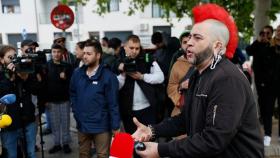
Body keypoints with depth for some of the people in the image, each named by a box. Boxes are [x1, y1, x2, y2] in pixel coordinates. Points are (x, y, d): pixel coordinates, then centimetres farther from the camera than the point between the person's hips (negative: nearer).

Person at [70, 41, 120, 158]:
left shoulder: (108, 76, -15)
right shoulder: (77, 73, 0)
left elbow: (113, 103, -13)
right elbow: (73, 93, 13)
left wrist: (115, 126, -11)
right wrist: (76, 111, 3)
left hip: (101, 125, -5)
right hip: (82, 124, 5)